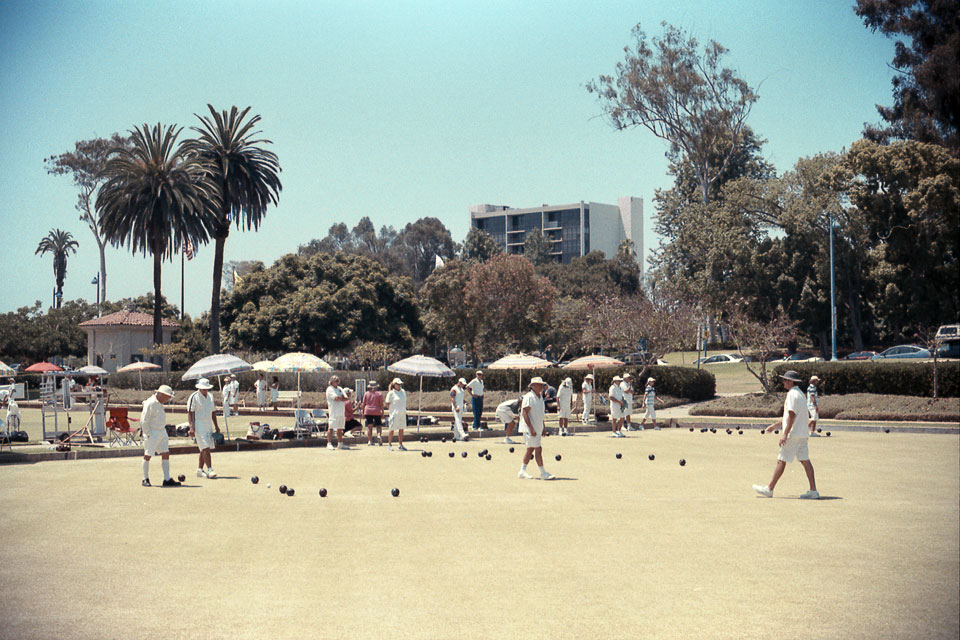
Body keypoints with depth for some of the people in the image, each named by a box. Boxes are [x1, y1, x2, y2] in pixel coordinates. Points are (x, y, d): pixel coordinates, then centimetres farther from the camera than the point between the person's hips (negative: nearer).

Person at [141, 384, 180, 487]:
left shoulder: (160, 403, 12)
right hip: (152, 433, -9)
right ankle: (145, 479, 13)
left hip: (162, 432, 9)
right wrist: (148, 435, -16)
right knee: (148, 456, 2)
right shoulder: (150, 404, -16)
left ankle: (167, 479, 3)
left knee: (166, 454, 3)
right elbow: (144, 422, -17)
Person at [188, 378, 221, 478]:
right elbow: (190, 413, -10)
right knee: (205, 448, -15)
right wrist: (191, 427, -19)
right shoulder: (194, 397, -7)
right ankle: (210, 470, -17)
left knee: (205, 449, 8)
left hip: (208, 426, 7)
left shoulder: (210, 396, 14)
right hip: (199, 426, -7)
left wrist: (216, 426, 19)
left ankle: (199, 470, 15)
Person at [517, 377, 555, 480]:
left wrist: (542, 428, 20)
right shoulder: (529, 397, -14)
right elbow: (524, 413, -19)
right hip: (530, 428, -9)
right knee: (538, 449, -10)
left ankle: (522, 471, 19)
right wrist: (531, 428, -24)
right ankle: (543, 473, -9)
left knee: (530, 449, 12)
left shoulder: (540, 397, 15)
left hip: (537, 428, 9)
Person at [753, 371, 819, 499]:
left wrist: (785, 434, -21)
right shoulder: (800, 394, 19)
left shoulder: (792, 394, -12)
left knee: (781, 461, -4)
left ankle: (769, 489, 1)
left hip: (793, 434, -9)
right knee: (805, 461, 5)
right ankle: (813, 490, 0)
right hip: (803, 434, 9)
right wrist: (775, 425, 29)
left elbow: (791, 415, -20)